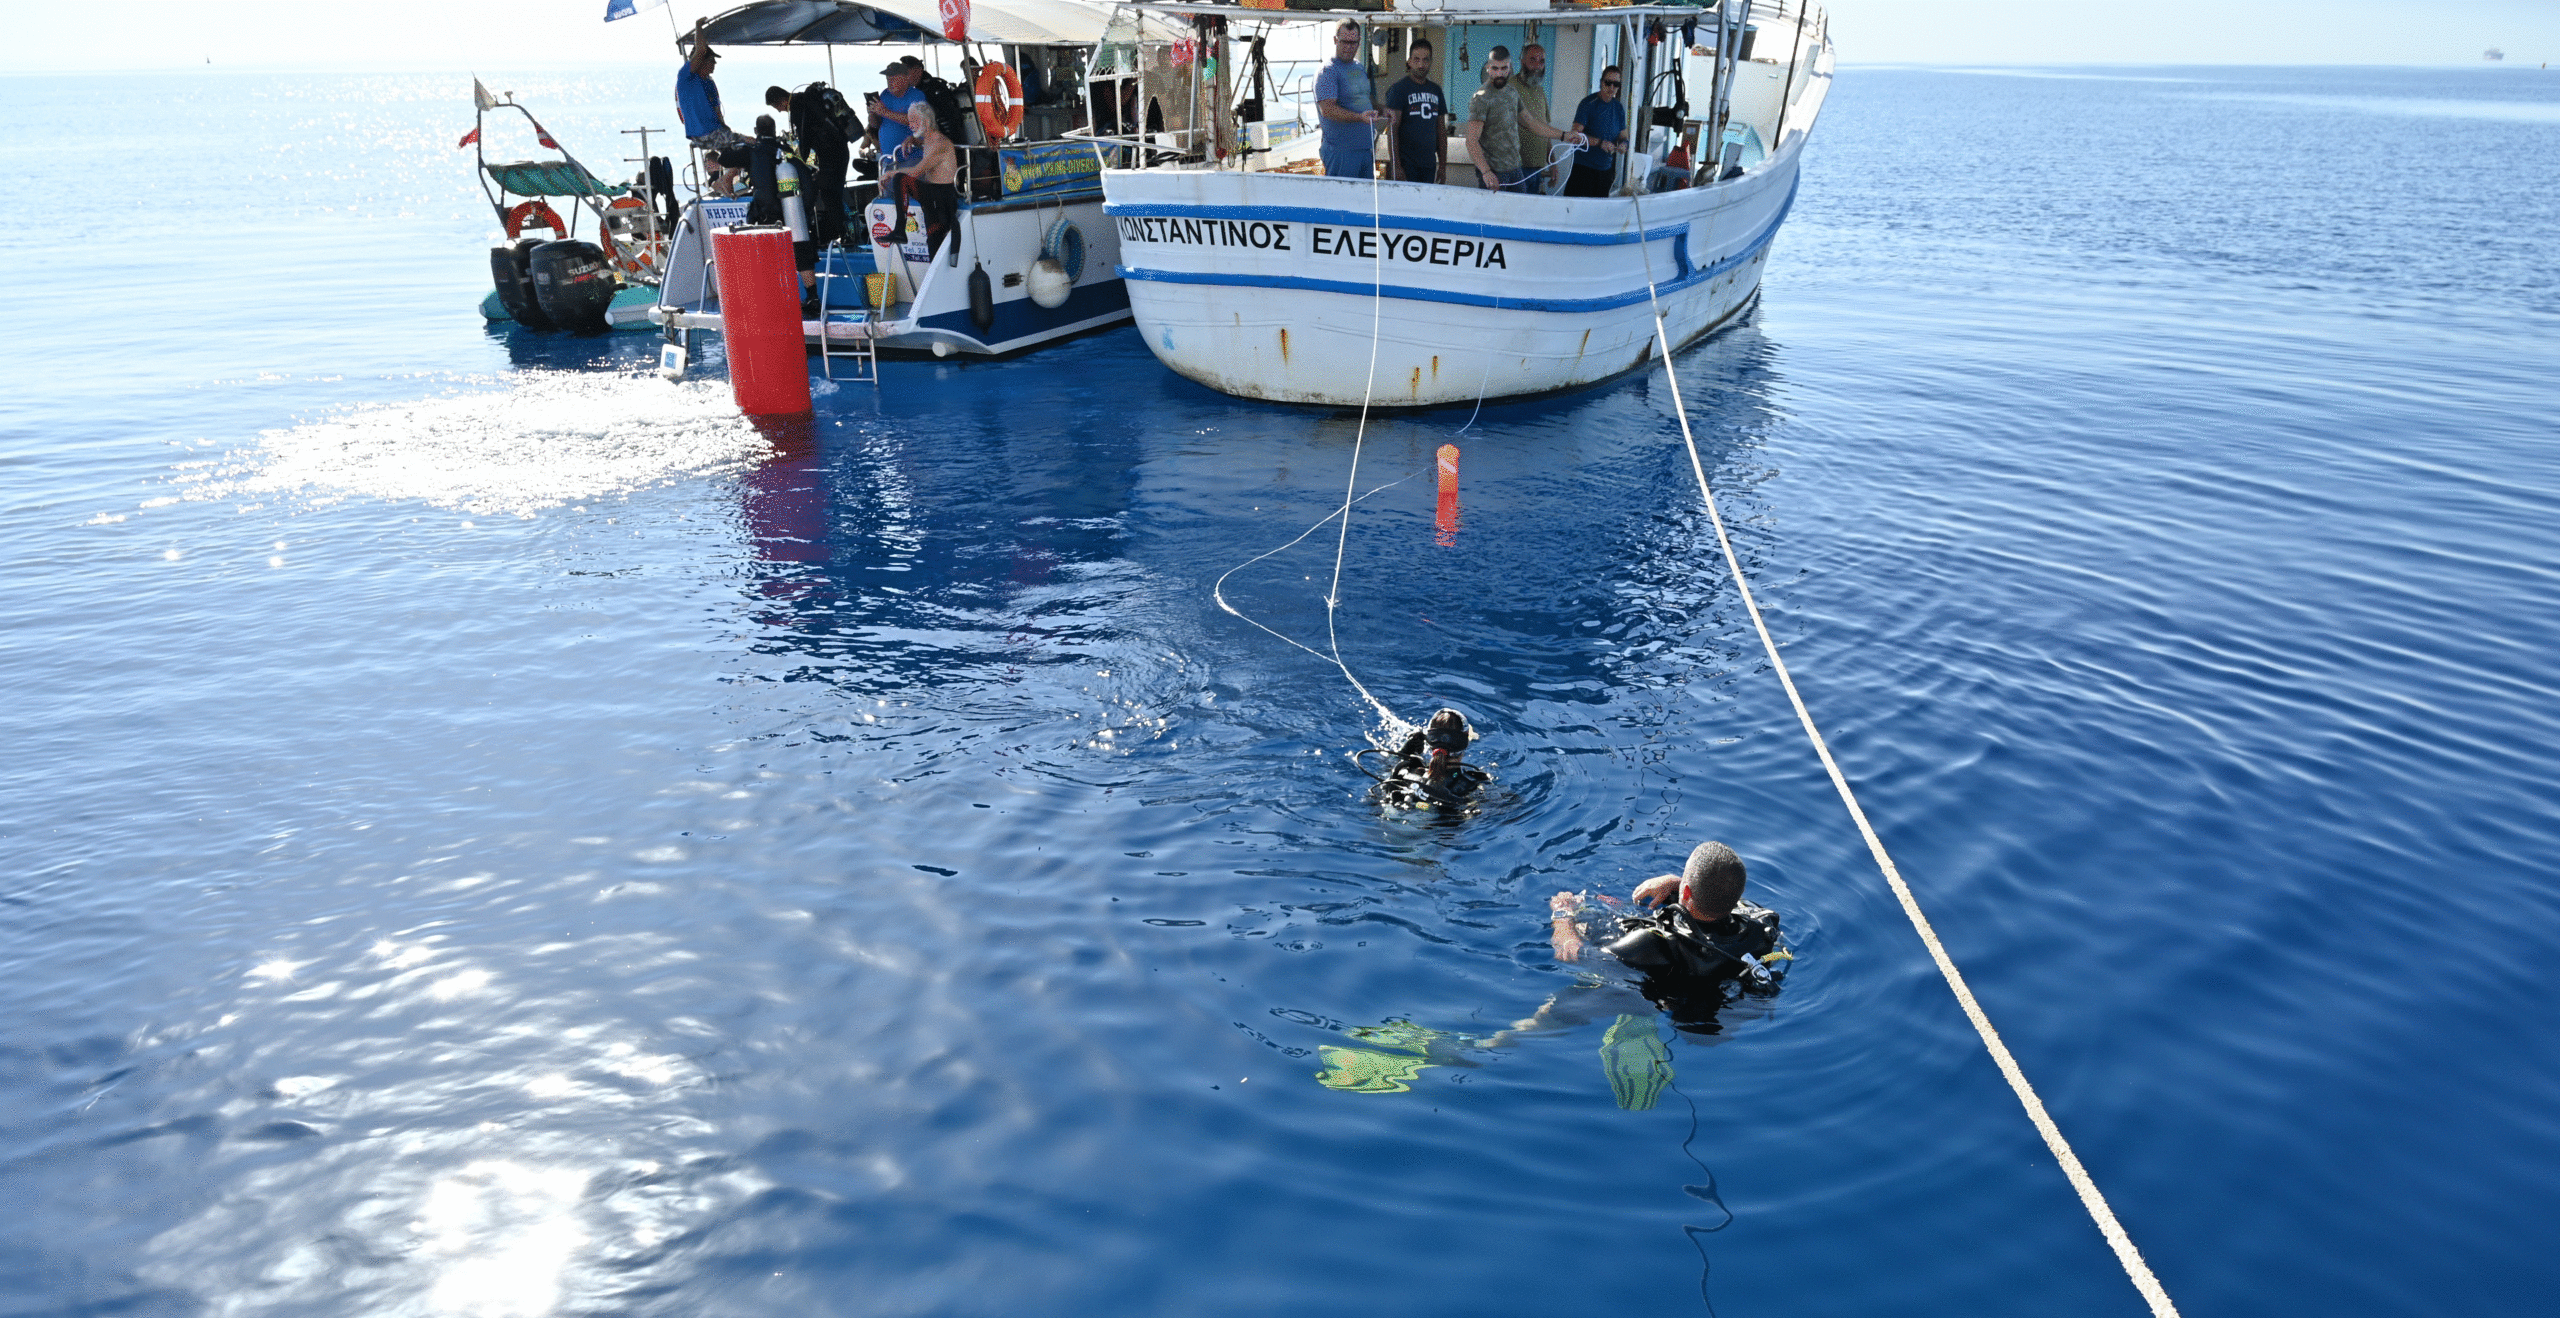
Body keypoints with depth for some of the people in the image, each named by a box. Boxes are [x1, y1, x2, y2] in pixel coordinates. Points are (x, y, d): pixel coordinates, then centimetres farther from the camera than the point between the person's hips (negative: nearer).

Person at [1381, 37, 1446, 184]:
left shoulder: (1435, 90, 15)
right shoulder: (1399, 88, -3)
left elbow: (1441, 130, 19)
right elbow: (1392, 130, -10)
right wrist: (1396, 165, -17)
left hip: (1429, 162, 5)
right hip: (1407, 164, -5)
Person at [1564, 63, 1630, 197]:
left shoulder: (1618, 107, 11)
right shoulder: (1589, 103, -7)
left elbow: (1622, 135, 17)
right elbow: (1576, 134, -14)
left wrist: (1623, 144, -8)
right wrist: (1600, 142, -26)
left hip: (1606, 169, 6)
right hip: (1584, 167, -6)